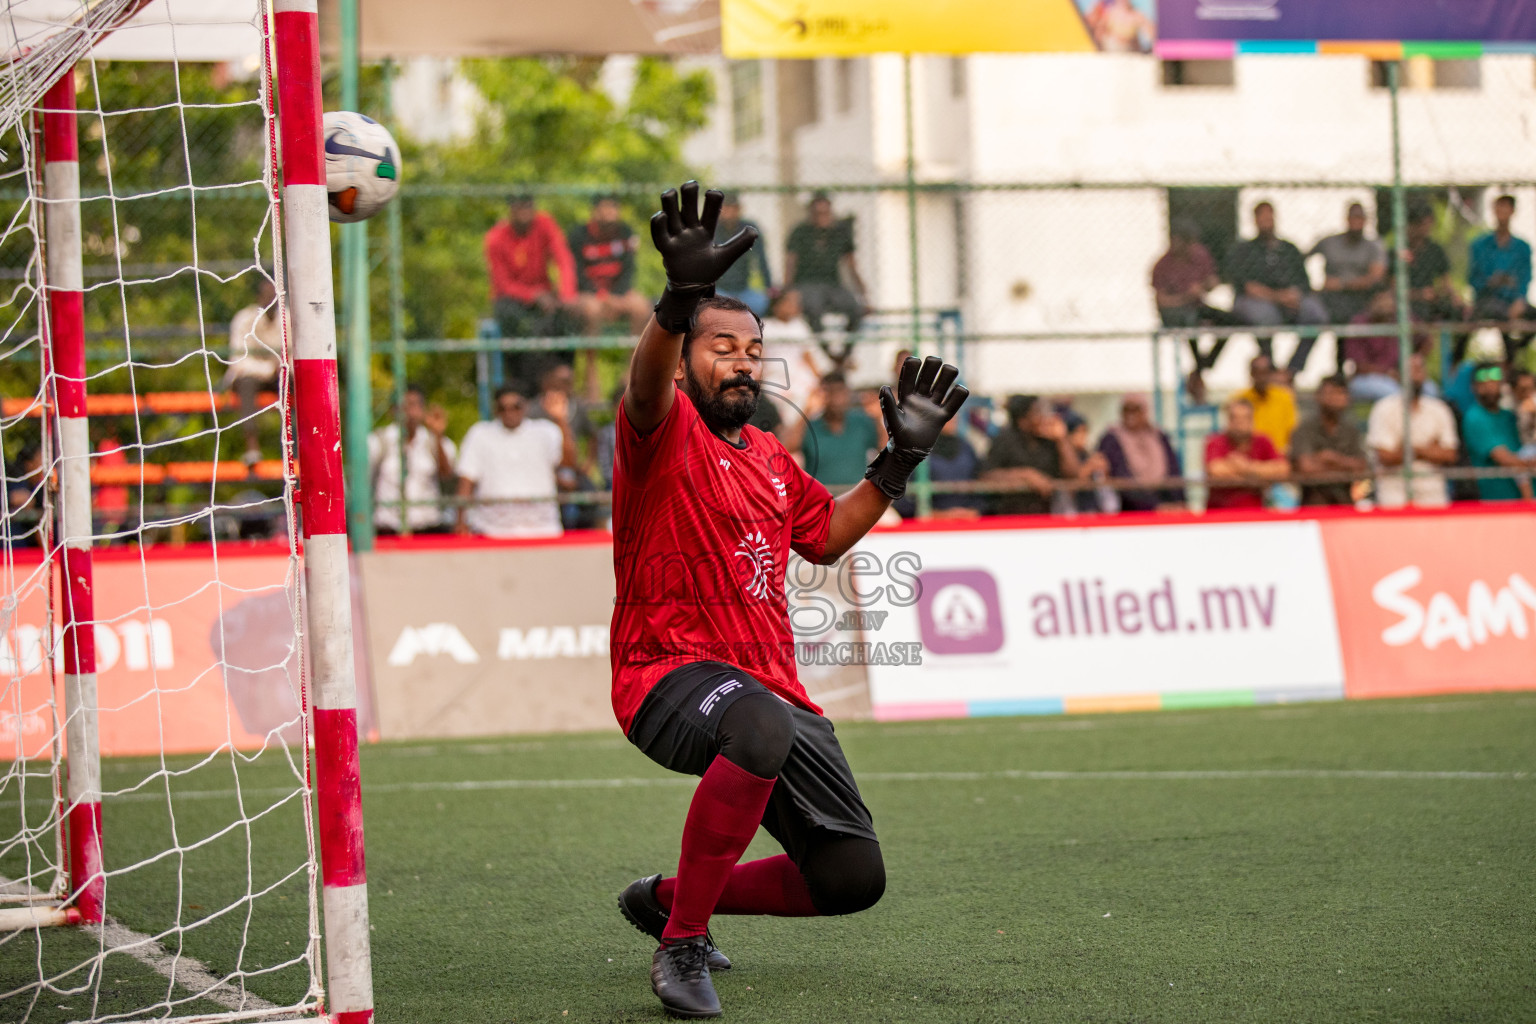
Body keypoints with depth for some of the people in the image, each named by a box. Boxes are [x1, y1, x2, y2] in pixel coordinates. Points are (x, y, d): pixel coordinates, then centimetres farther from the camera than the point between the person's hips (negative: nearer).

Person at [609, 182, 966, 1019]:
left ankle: (667, 898, 28)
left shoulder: (769, 457, 18)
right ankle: (683, 943, -26)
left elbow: (826, 536, 32)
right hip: (668, 672, -8)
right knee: (762, 729, -43)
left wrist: (899, 462, 22)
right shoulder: (665, 431, -5)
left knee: (852, 877, 4)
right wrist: (681, 297, -48)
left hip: (772, 690, 8)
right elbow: (648, 387, -29)